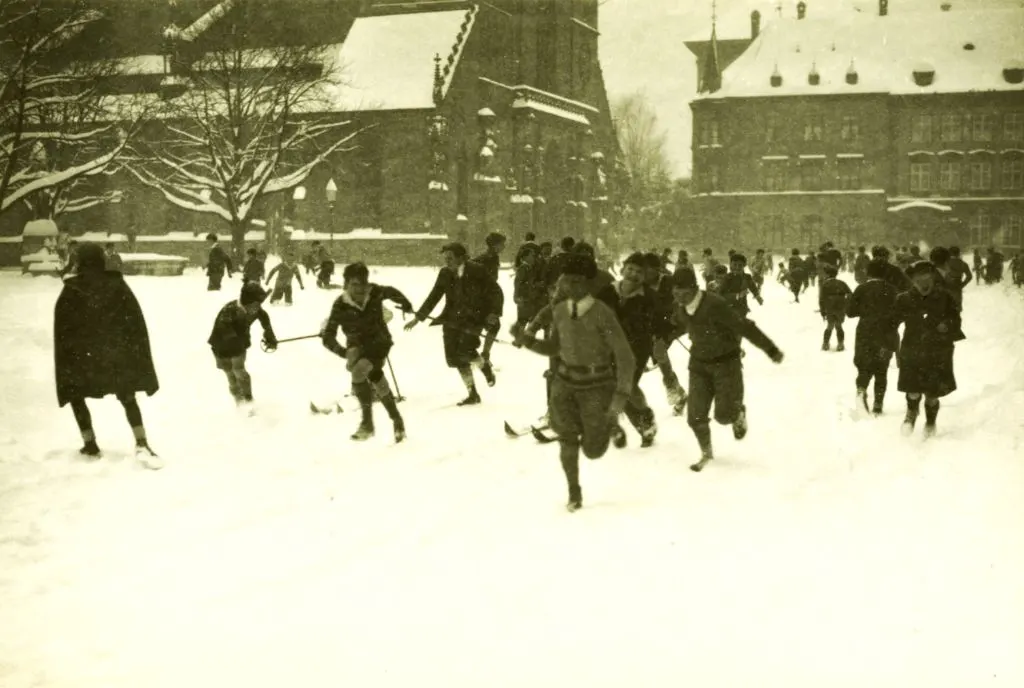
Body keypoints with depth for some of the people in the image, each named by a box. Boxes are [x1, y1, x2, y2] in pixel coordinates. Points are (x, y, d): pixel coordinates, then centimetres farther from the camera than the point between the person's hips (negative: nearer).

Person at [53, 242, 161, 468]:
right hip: (115, 351, 2)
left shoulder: (71, 290, -5)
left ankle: (90, 444, 19)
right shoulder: (117, 285, -1)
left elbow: (61, 327, -3)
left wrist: (64, 361, 5)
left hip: (82, 354, -1)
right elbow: (135, 320, 0)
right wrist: (138, 352, 6)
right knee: (128, 398, 12)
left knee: (76, 396, 22)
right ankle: (142, 445, -7)